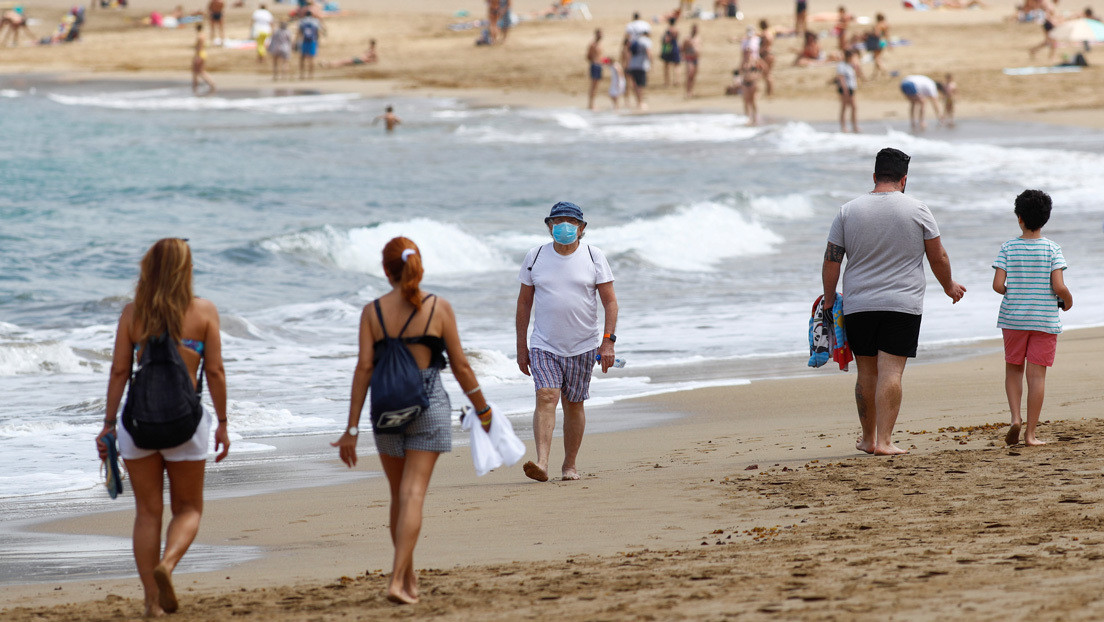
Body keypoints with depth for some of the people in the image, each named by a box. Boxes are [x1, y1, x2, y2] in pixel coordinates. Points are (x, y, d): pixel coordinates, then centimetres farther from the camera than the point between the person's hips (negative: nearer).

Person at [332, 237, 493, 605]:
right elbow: (460, 365, 0)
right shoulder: (439, 308, -3)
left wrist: (352, 428, -2)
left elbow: (363, 368, -4)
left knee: (399, 495, 16)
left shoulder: (373, 312, -2)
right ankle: (398, 581, -17)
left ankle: (409, 578, 26)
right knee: (413, 495, -5)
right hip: (429, 405, -2)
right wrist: (482, 409, 13)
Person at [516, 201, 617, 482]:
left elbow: (610, 302, 0)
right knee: (546, 398, -17)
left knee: (573, 404, 6)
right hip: (544, 344, 0)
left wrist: (608, 341, -10)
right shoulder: (535, 257, 3)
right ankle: (541, 463, -27)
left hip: (583, 345, 0)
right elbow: (524, 302, 9)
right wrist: (521, 346, 7)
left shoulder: (594, 257, 1)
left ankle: (570, 465, 20)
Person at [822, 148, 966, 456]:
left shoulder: (848, 211, 1)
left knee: (867, 372, 13)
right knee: (890, 372, -6)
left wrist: (829, 299, 15)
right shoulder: (918, 211, -2)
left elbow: (831, 262, 3)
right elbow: (938, 257, 5)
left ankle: (868, 438, 23)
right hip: (902, 305, -2)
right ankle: (884, 441, -12)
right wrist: (949, 286, 23)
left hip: (858, 306, 2)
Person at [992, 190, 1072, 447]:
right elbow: (1059, 287, -14)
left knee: (1013, 368, 18)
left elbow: (998, 285, -8)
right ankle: (1030, 433, 2)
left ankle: (1015, 417, -1)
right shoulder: (1052, 249, -7)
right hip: (1045, 319, -1)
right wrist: (1068, 300, 8)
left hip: (1013, 319, 1)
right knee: (1037, 374, 2)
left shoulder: (1008, 247, -4)